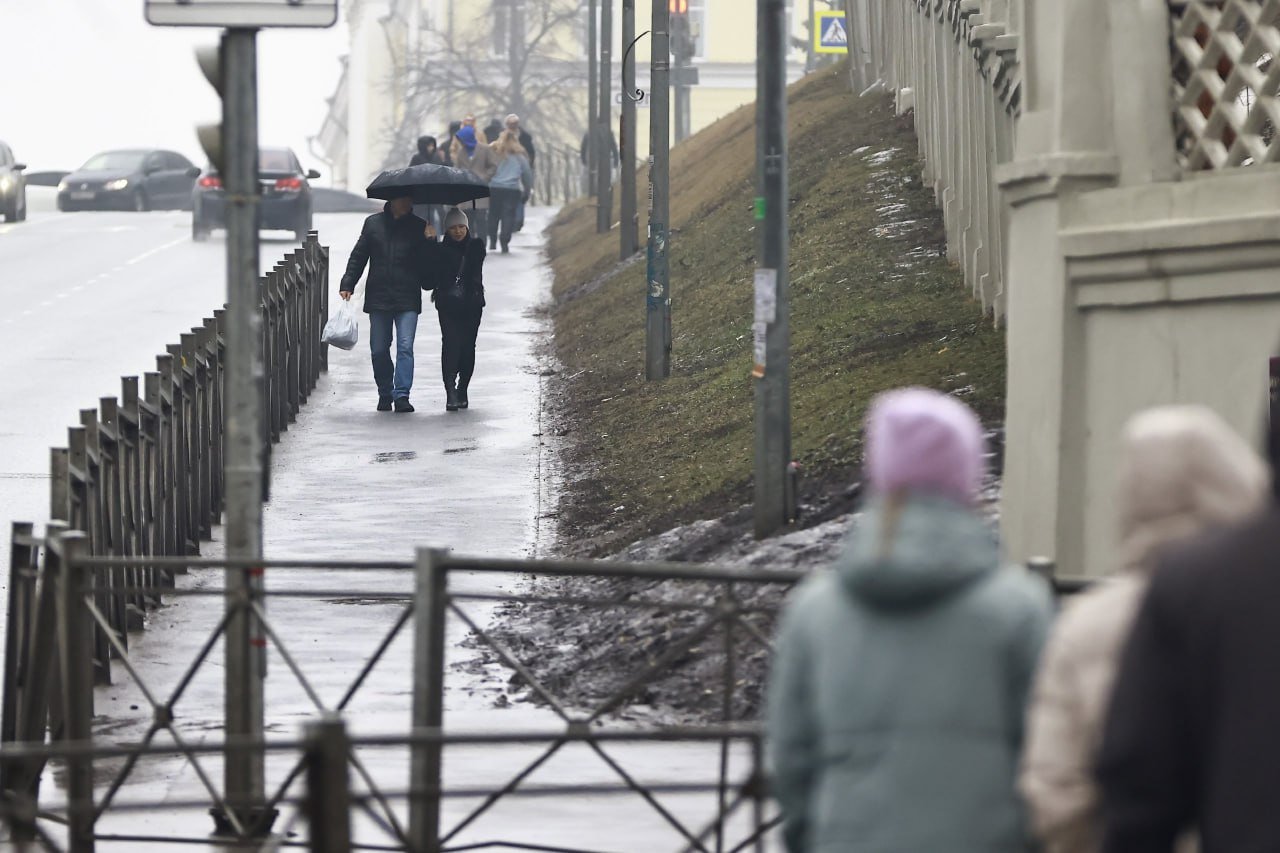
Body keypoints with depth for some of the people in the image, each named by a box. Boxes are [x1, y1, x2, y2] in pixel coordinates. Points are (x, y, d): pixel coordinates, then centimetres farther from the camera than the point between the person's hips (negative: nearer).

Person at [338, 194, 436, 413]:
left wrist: (429, 242, -11)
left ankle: (401, 395, -13)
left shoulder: (418, 227, 6)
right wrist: (347, 284, 5)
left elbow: (428, 264, 4)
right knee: (379, 350, 5)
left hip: (407, 299, -1)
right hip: (378, 297, 1)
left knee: (405, 347, -11)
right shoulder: (373, 223, 8)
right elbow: (358, 256, 12)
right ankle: (385, 394, 19)